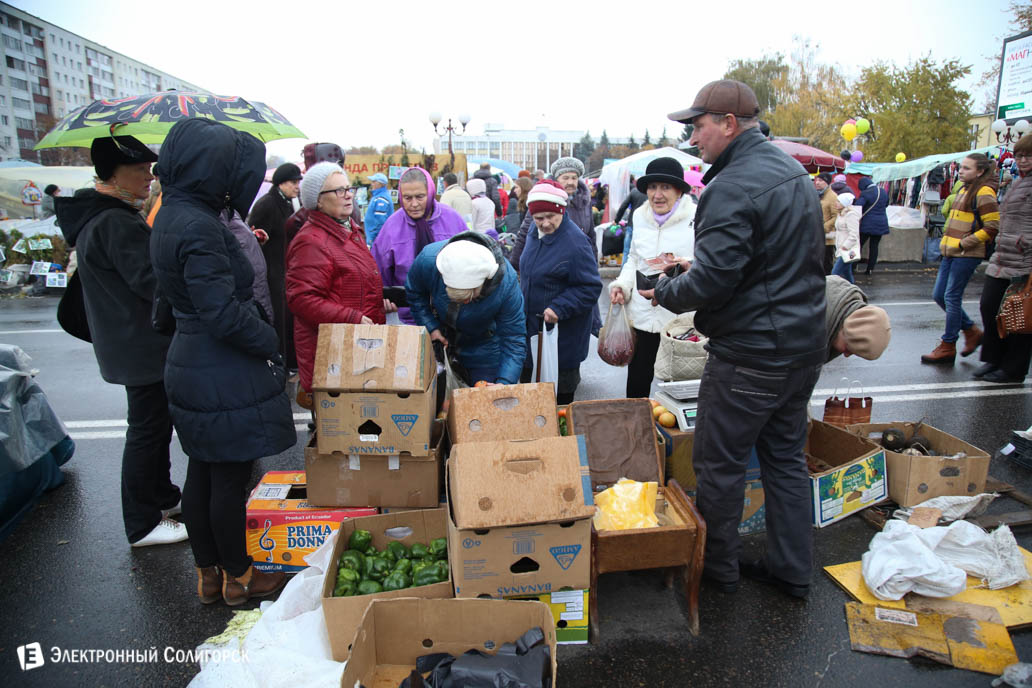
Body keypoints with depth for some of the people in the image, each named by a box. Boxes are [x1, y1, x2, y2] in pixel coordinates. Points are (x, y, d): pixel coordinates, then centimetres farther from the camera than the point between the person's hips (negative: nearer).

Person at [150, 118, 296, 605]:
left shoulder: (173, 215, 9)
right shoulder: (198, 227, -22)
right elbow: (224, 313, -25)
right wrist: (271, 343, -11)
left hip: (189, 365, 10)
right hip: (224, 376, -10)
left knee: (203, 471, 19)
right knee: (230, 477, 6)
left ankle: (208, 573, 35)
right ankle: (238, 577, 26)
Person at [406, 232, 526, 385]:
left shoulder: (507, 282, -37)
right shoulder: (428, 259, -33)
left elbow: (514, 339, -30)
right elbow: (414, 293, -8)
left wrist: (504, 382, -43)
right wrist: (430, 327, -19)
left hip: (483, 344, -1)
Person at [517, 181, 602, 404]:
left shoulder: (575, 242, -22)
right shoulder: (536, 234, 4)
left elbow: (591, 287, -21)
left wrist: (559, 308, -28)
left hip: (563, 331, -8)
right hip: (533, 325, 8)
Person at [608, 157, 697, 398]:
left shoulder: (696, 218, -7)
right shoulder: (640, 216, 10)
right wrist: (622, 284, 5)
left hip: (680, 319, -4)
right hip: (641, 317, 4)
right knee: (636, 385, 13)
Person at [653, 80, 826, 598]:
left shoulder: (731, 188, -20)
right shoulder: (794, 172, 11)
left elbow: (712, 281, -25)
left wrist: (665, 292, -5)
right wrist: (696, 268, 15)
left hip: (751, 354, -9)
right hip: (805, 344, 10)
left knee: (719, 463, 7)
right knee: (785, 456, 18)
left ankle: (717, 568, 24)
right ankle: (792, 571, 31)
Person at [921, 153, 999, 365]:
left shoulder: (984, 192, -11)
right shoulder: (965, 189, 16)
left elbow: (992, 227, -15)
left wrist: (964, 243, -16)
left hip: (967, 255, -9)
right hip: (951, 252, 9)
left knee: (951, 297, -6)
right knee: (939, 295, 10)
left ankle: (947, 348, 2)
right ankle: (971, 331, 25)